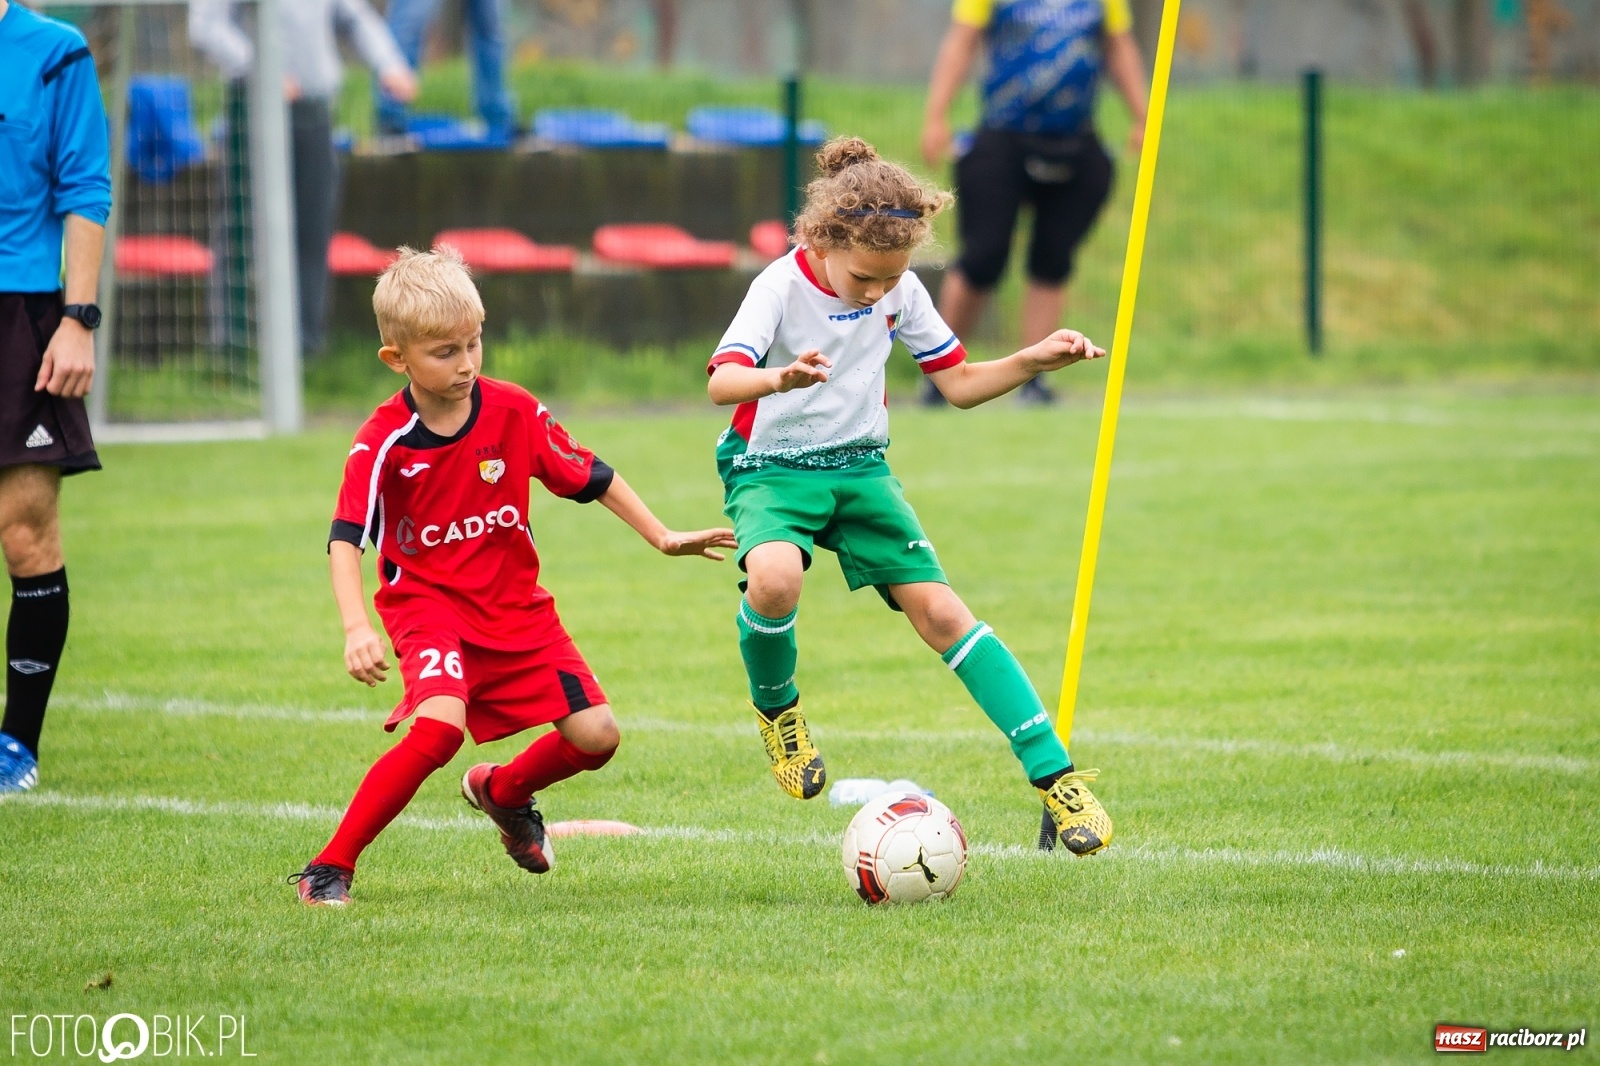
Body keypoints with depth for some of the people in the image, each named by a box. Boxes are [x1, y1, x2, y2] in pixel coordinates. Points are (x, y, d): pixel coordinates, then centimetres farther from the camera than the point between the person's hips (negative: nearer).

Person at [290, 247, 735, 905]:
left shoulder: (514, 412, -8)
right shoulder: (382, 442, -18)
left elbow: (588, 478, 5)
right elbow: (345, 539, -23)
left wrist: (664, 538, 7)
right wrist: (356, 629, -38)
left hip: (515, 604, 5)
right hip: (428, 602, -5)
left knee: (596, 736, -1)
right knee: (440, 724, -30)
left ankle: (502, 792, 33)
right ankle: (330, 869, -20)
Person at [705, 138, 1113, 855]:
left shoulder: (901, 291, -4)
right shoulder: (782, 286, -19)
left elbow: (959, 384, 7)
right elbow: (721, 382, -35)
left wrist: (1032, 363, -11)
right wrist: (780, 380, -57)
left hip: (859, 466, 4)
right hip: (771, 466, -4)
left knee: (941, 613, -8)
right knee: (774, 579, -36)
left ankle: (1054, 775, -6)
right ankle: (775, 707, -4)